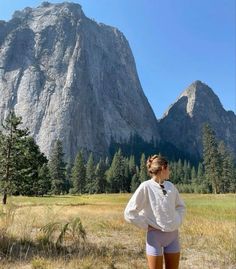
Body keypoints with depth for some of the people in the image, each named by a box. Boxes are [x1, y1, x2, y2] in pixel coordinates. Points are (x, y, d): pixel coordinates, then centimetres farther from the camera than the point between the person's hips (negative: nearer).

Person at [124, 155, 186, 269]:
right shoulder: (146, 186, -13)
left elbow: (181, 206, 21)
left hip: (173, 235, 6)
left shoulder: (170, 186, 4)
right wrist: (147, 226, -11)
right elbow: (129, 213, -13)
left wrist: (178, 222, 7)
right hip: (155, 235, -5)